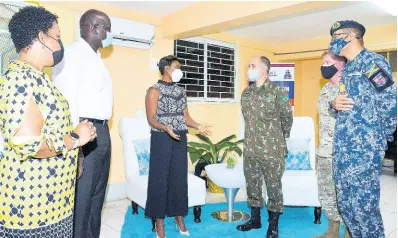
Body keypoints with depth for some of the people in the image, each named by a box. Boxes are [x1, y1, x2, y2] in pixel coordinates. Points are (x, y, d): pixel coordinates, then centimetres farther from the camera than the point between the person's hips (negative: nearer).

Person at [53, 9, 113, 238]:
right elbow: (66, 102, -18)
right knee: (80, 198, 1)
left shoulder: (96, 58, 17)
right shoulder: (72, 54, -10)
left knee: (96, 197, 18)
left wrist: (102, 132, 11)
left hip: (102, 132, 9)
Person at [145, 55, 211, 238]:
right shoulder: (155, 90, -4)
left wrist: (198, 126, -3)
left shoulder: (181, 91, 15)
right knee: (160, 178, 0)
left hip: (180, 138, 6)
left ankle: (179, 217, 24)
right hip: (162, 138, -5)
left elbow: (185, 116, 14)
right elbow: (151, 118, -11)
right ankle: (159, 223, 12)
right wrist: (166, 128, -28)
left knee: (179, 177, 9)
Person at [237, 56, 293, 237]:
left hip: (272, 149, -5)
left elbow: (287, 117, 0)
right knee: (252, 185, 15)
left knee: (274, 186, 6)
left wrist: (281, 137, 10)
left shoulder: (277, 91, -8)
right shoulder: (246, 93, 9)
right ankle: (255, 219, 33)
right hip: (250, 148, 6)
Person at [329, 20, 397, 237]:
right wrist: (334, 104, 0)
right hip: (342, 150, 8)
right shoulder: (346, 70, 17)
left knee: (364, 208, 0)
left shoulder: (372, 62, -9)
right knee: (346, 205, 15)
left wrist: (379, 138, -4)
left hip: (363, 151, -8)